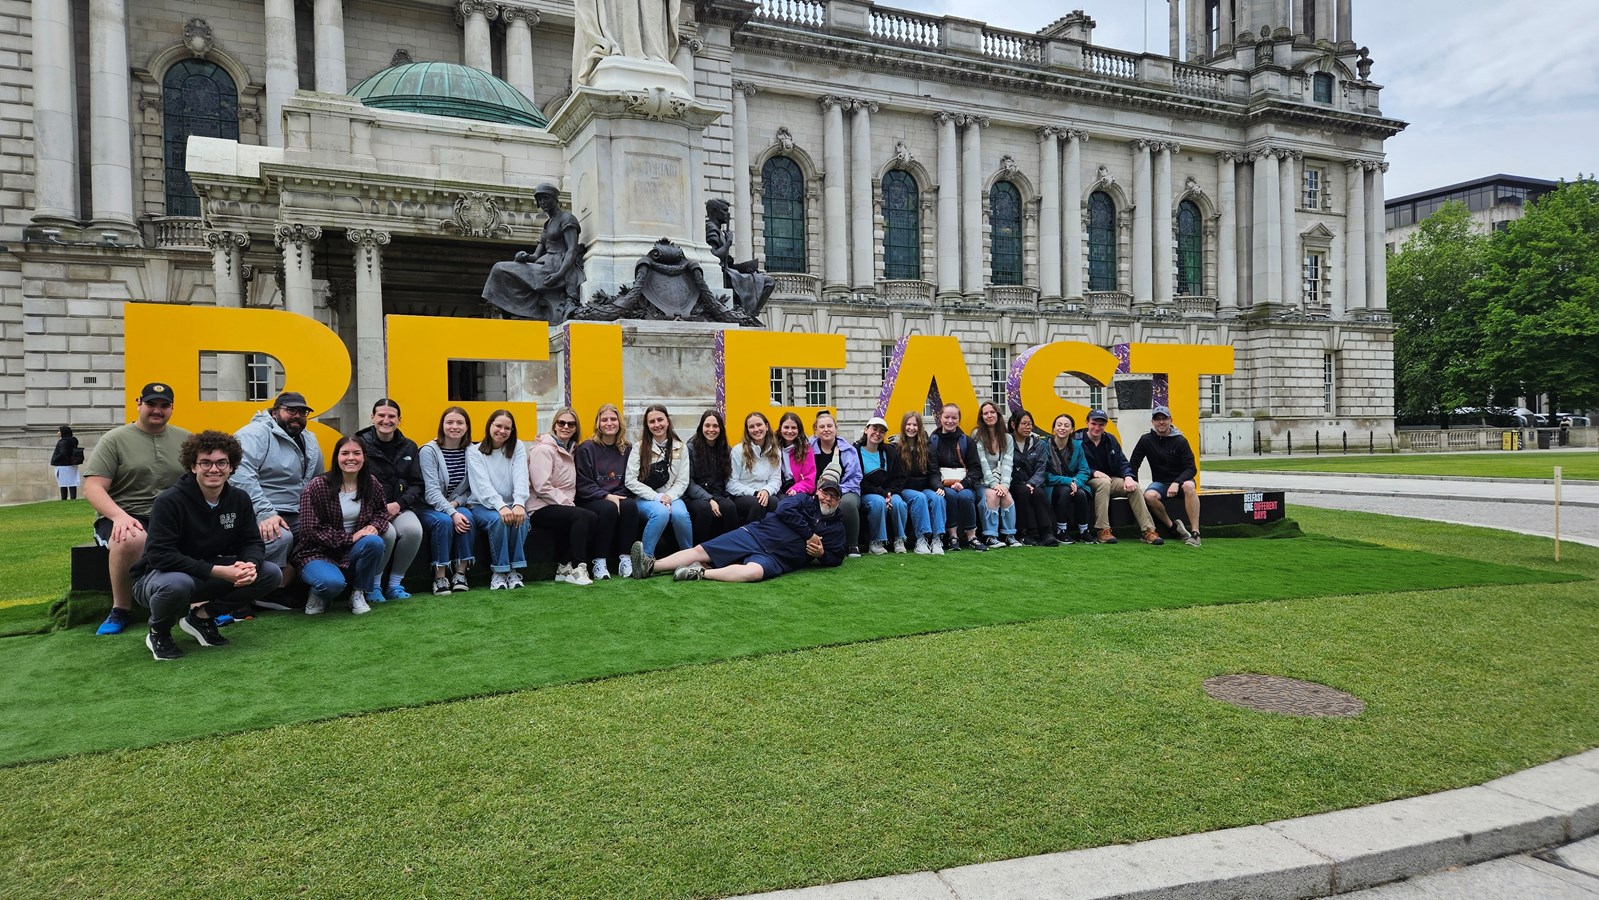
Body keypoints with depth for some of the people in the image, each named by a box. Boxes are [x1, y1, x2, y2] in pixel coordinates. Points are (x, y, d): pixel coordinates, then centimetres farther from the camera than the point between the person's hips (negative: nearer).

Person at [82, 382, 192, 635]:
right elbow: (93, 487, -3)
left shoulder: (184, 439, 14)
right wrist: (120, 516, -22)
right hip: (124, 517, -2)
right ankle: (120, 610, -14)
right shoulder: (115, 439, 5)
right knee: (131, 540, -38)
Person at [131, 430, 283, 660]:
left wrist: (250, 565, -27)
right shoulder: (169, 501, -21)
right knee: (177, 583, -41)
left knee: (271, 574, -13)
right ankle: (158, 633, -5)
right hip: (160, 575, -5)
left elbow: (253, 542, -2)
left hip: (210, 578, 5)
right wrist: (216, 571, -35)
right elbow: (160, 555, -27)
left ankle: (202, 616, 5)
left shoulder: (239, 499, -4)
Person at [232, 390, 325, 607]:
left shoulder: (310, 441, 16)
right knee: (281, 537, -33)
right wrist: (265, 513, -30)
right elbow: (241, 474, -23)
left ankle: (277, 592, 0)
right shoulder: (256, 433, -8)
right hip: (258, 514, -8)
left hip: (295, 516, 8)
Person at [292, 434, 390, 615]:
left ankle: (358, 594, -5)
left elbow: (382, 510, 16)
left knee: (375, 542, -30)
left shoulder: (371, 483, 0)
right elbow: (310, 529, -14)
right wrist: (350, 538, -21)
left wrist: (375, 526, -9)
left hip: (352, 553, 4)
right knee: (333, 583, -36)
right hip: (318, 553, -4)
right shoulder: (317, 486, -13)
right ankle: (319, 595, 5)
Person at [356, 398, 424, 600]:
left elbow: (417, 484, 8)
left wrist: (398, 504, -10)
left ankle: (395, 584, -7)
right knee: (387, 533, -33)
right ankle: (374, 585, -7)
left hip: (399, 507, 3)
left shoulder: (409, 447, 11)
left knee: (414, 530, -29)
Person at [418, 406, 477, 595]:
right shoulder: (429, 451, -10)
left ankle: (460, 573, -22)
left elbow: (471, 488, 2)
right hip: (429, 507, -3)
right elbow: (432, 491, -18)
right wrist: (452, 513, -29)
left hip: (458, 506, 3)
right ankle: (440, 577, -24)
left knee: (467, 517, -30)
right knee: (444, 521, -33)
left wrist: (456, 503, -16)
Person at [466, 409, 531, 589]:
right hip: (482, 505, -2)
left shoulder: (518, 447, 6)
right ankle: (498, 572, -20)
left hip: (511, 505, 2)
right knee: (498, 519, -34)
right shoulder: (474, 451, -1)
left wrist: (519, 504, -29)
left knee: (521, 518, -31)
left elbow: (521, 477, -10)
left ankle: (514, 570, -18)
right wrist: (501, 506, -33)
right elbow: (483, 484, -16)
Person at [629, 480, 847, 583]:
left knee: (754, 571, -38)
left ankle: (701, 573, -30)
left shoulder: (836, 528, 17)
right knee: (700, 550, -10)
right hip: (755, 535, 2)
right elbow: (784, 509, -5)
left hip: (775, 559, -1)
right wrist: (810, 535, -5)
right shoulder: (804, 500, 14)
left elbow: (836, 558, 18)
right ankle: (650, 566, -14)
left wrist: (822, 553, -4)